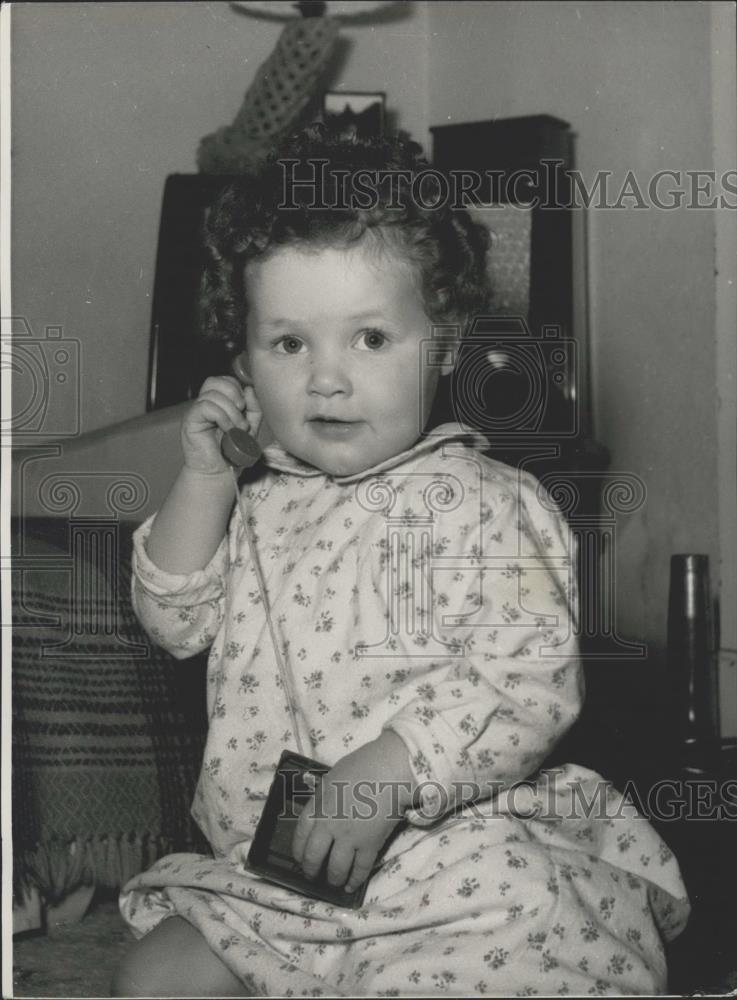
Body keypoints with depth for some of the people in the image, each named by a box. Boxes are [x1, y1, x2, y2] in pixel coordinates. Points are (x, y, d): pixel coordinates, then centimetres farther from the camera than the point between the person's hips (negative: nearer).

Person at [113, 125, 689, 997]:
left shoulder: (485, 506, -12)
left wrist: (386, 772, -27)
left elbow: (533, 686, -18)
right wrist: (203, 480, -1)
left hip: (454, 866, -6)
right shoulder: (257, 503, 9)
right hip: (268, 870, 6)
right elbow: (176, 620, 11)